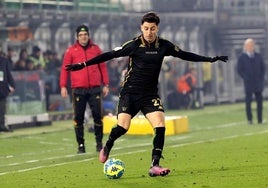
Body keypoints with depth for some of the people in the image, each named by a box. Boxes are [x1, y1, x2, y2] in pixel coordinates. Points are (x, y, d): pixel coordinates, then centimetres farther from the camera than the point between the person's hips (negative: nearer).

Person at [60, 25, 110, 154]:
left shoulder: (95, 49, 10)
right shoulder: (71, 50, 5)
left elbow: (102, 67, 13)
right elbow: (65, 69, 4)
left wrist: (106, 84, 9)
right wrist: (63, 86, -3)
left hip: (95, 88, 1)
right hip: (78, 89, -1)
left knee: (98, 116, -1)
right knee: (78, 118, 1)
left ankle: (99, 143, 11)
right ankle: (81, 145, 7)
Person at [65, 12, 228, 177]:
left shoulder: (164, 45, 0)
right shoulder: (134, 45, -9)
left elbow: (184, 55, 14)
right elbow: (110, 55, -7)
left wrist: (210, 59, 15)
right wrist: (83, 65, -10)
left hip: (150, 94, 3)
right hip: (130, 92, -3)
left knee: (160, 126, -17)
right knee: (123, 127, -17)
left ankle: (155, 166, -12)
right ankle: (107, 147, 15)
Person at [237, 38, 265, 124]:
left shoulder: (258, 56, 11)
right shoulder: (242, 57, 1)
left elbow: (262, 68, 14)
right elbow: (239, 70, 0)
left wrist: (261, 78, 1)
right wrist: (246, 79, -9)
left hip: (258, 83, 3)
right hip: (248, 84, -3)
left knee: (259, 101, 1)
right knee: (248, 101, -4)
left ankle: (260, 120, 5)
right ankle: (250, 119, 0)